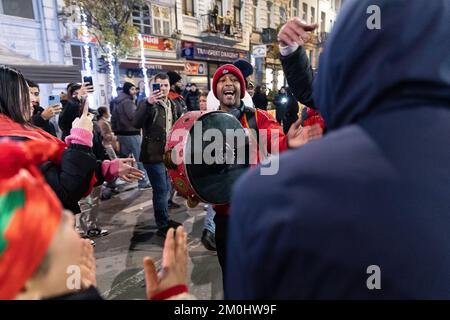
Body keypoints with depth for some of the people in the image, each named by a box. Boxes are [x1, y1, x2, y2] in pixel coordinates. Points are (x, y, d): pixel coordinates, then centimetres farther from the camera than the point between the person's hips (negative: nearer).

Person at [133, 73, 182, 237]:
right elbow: (136, 124, -29)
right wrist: (148, 103, -41)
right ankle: (163, 226, 10)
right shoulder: (148, 104, -11)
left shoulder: (171, 105, 11)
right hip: (153, 155, -7)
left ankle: (165, 220, 32)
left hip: (168, 154, 7)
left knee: (166, 189, 17)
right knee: (160, 190, -3)